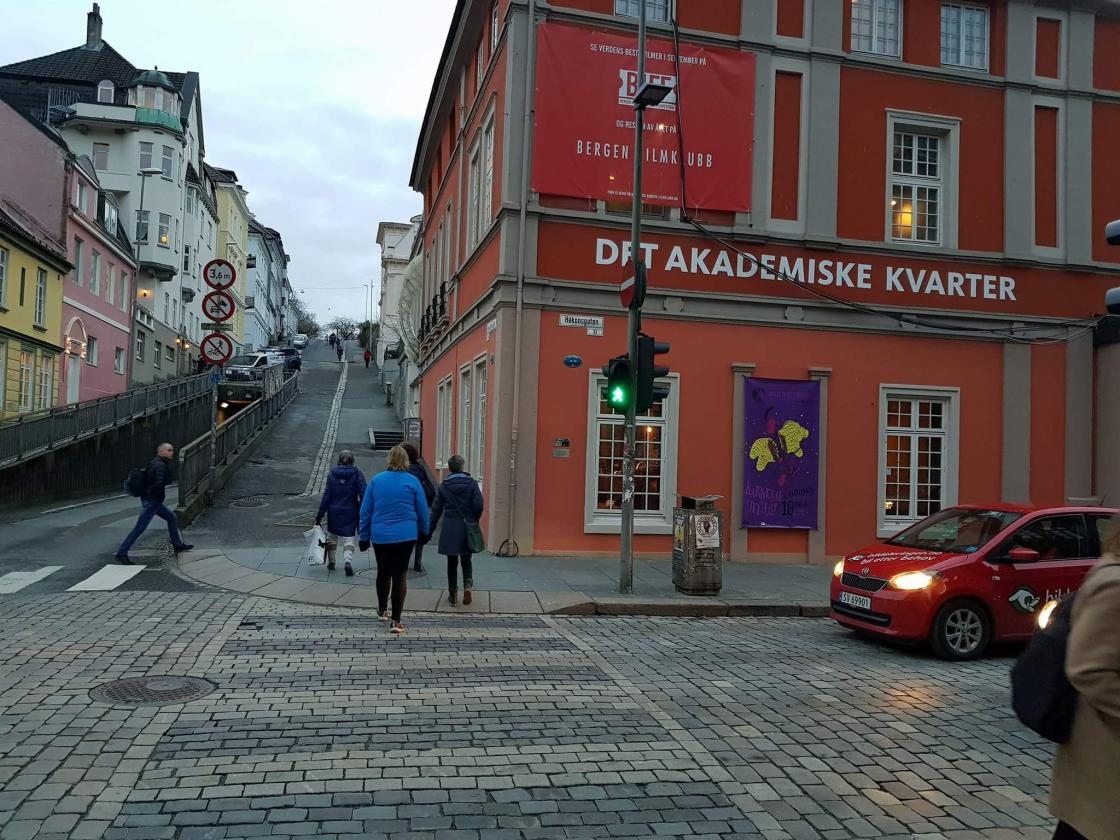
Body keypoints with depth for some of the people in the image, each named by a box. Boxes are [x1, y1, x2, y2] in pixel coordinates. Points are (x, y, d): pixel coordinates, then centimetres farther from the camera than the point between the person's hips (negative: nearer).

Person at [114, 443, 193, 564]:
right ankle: (121, 553, -7)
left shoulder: (155, 463, 14)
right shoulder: (161, 465, -16)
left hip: (154, 501, 11)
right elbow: (160, 483, -27)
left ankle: (177, 545, 28)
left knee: (171, 518, 19)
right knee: (140, 527, -9)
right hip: (151, 501, -11)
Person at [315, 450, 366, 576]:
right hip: (350, 512, -2)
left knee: (332, 536, 21)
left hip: (334, 511, 2)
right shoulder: (357, 474, -6)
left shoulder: (333, 474, -1)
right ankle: (348, 561, -20)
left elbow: (327, 496, -2)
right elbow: (363, 493, -13)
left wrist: (320, 515, 1)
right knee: (349, 538, 2)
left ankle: (331, 561, 28)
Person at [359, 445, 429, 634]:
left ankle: (382, 611, 36)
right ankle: (396, 621, -2)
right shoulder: (412, 482, -3)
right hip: (405, 535, -2)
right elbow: (423, 511, 3)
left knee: (383, 572, 20)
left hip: (380, 536, 2)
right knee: (400, 575, 1)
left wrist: (364, 537, 12)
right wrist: (424, 531, 19)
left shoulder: (376, 480, 1)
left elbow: (365, 511, 4)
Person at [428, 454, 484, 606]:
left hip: (450, 529, 0)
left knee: (452, 562, 10)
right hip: (467, 527, 0)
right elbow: (478, 505, -11)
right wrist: (474, 520, 7)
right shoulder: (472, 484, -4)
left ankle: (453, 593, 13)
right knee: (466, 560, 14)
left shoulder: (444, 486, 0)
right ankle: (468, 584, -8)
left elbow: (436, 509, 1)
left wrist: (431, 528, 7)